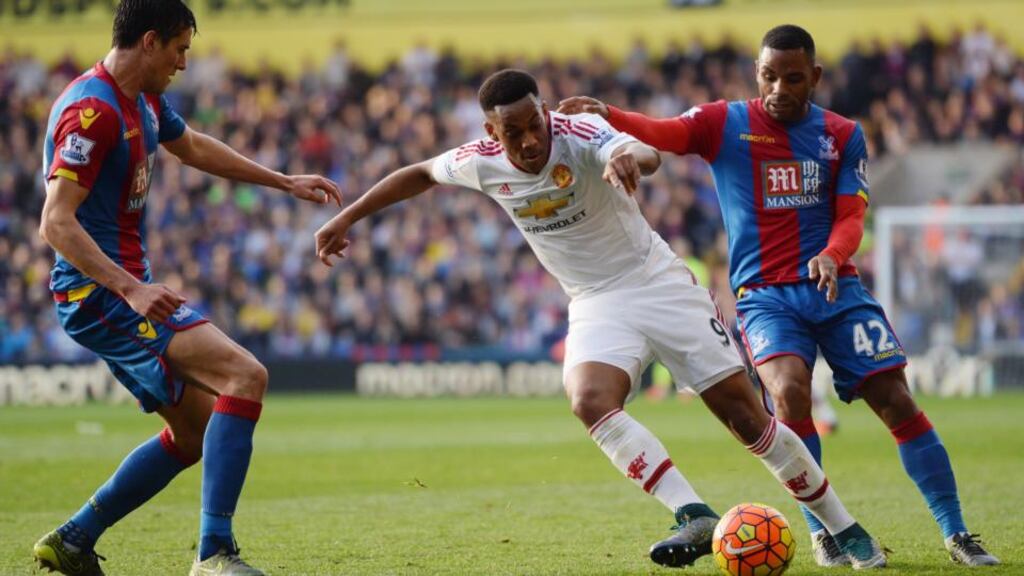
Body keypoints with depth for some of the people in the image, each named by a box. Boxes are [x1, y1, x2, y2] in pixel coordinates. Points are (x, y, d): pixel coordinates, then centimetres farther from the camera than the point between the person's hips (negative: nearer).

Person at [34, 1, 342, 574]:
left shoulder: (145, 102, 12)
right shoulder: (92, 111, -19)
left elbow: (193, 146, 33)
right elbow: (55, 223, -24)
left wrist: (285, 181, 35)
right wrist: (131, 289, -33)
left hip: (127, 288, 11)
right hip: (99, 291, -11)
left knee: (197, 431, 16)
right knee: (245, 375, -22)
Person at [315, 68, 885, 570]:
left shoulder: (580, 134, -23)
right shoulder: (482, 162, -7)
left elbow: (646, 154, -44)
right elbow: (421, 173, 14)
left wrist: (631, 155, -69)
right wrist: (347, 217, 17)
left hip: (659, 281, -4)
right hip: (597, 305, 4)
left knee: (744, 410, -5)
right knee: (591, 400, -28)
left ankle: (846, 530, 8)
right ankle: (696, 519, -31)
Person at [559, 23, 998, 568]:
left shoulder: (843, 134, 8)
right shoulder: (725, 123, 1)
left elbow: (851, 219, 2)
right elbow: (661, 133, -17)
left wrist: (831, 256, -22)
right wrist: (606, 114, -38)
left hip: (834, 288, 2)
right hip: (764, 294, -2)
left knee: (898, 402, -5)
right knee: (790, 391, -27)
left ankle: (956, 535, 8)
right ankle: (820, 533, -12)